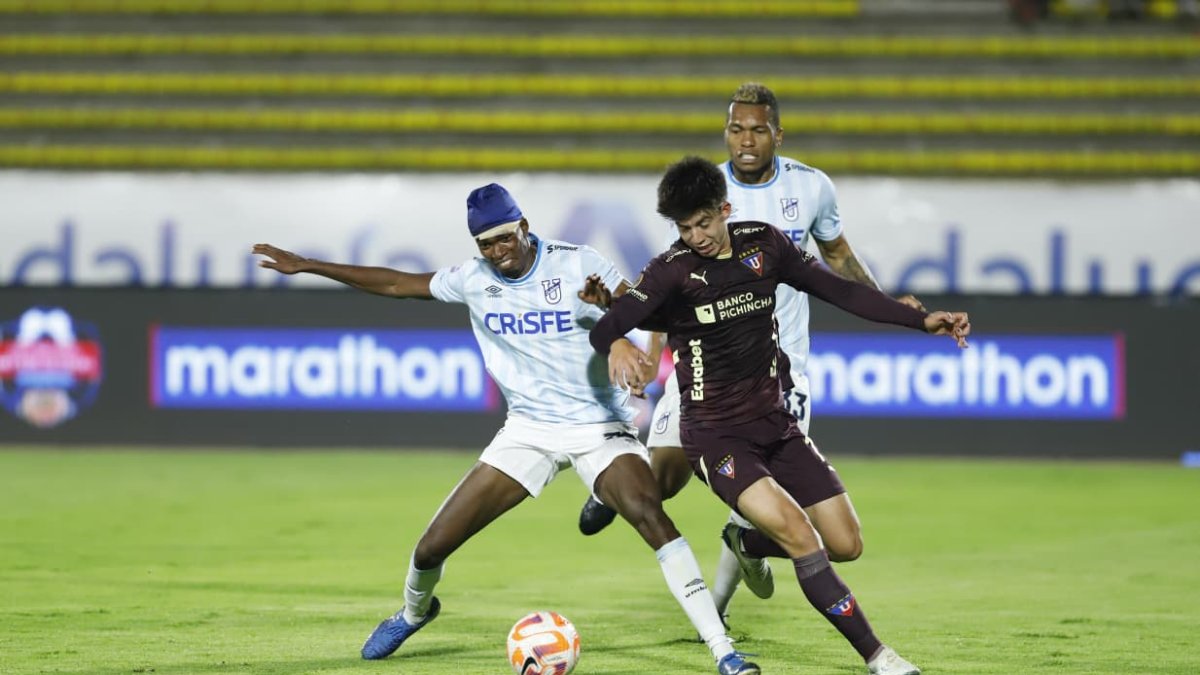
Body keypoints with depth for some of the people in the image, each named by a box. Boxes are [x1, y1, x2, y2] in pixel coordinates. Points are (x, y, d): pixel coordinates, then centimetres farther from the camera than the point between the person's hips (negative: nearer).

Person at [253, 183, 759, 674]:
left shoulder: (575, 265, -11)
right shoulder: (474, 279, 0)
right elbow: (395, 283, 11)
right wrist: (305, 266, 12)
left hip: (598, 427, -4)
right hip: (530, 429, 4)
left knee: (650, 516, -30)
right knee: (432, 548, 1)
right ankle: (414, 612, 38)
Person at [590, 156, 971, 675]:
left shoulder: (763, 244, 1)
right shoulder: (672, 270, -13)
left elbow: (838, 290, 7)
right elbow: (605, 327, -25)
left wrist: (922, 320, 2)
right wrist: (617, 345, -50)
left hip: (774, 424, 6)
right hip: (715, 435, -6)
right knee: (798, 534, -24)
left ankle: (743, 544, 37)